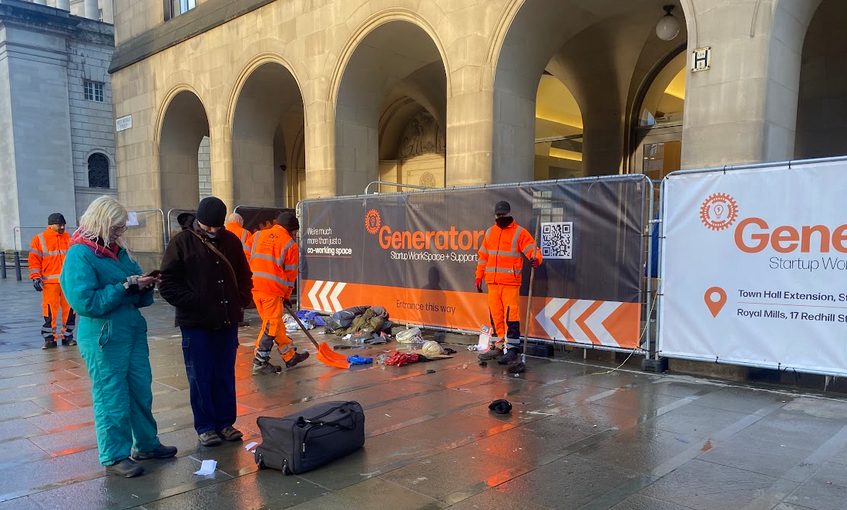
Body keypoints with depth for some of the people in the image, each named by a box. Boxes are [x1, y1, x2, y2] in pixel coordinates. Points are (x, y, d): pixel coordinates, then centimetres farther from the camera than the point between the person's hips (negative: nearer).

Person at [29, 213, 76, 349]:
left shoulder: (68, 238, 13)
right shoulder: (39, 239, 3)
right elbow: (34, 260, 1)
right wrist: (36, 277, -8)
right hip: (49, 282, -3)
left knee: (69, 309, 4)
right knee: (50, 310, -6)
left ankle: (67, 336, 16)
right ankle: (50, 338, 3)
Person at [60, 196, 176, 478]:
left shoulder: (118, 250, 11)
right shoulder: (80, 255, -12)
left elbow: (137, 296, 16)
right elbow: (85, 302, -21)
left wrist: (144, 285, -6)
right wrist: (126, 287, -20)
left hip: (133, 331, 7)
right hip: (104, 338, -7)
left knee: (142, 393, 15)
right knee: (112, 400, 4)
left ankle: (146, 444, 31)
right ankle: (115, 457, 19)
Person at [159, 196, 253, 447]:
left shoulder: (231, 241, 7)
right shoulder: (182, 242, -5)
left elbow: (244, 276, 19)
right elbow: (168, 284, -6)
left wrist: (240, 301, 5)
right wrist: (193, 303, -15)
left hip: (227, 322, 4)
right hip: (196, 324, -3)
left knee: (226, 376, 12)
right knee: (200, 379, 5)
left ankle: (226, 422, 24)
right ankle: (205, 426, 18)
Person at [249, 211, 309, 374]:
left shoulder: (257, 236, 13)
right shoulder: (290, 245, 0)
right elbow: (290, 274, 4)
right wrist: (287, 296, 14)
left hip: (254, 286, 6)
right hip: (273, 289, -6)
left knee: (276, 323, 15)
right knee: (271, 324, 4)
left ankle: (290, 356, 24)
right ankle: (260, 363, 7)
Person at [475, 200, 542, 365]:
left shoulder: (520, 232, -1)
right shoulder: (489, 233, 16)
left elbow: (532, 249, -10)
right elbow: (483, 257, 19)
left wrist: (536, 259, -32)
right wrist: (479, 277, 16)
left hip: (511, 283, -6)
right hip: (492, 282, 6)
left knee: (511, 315, -10)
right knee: (495, 315, 9)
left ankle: (512, 348, -6)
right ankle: (500, 345, 20)